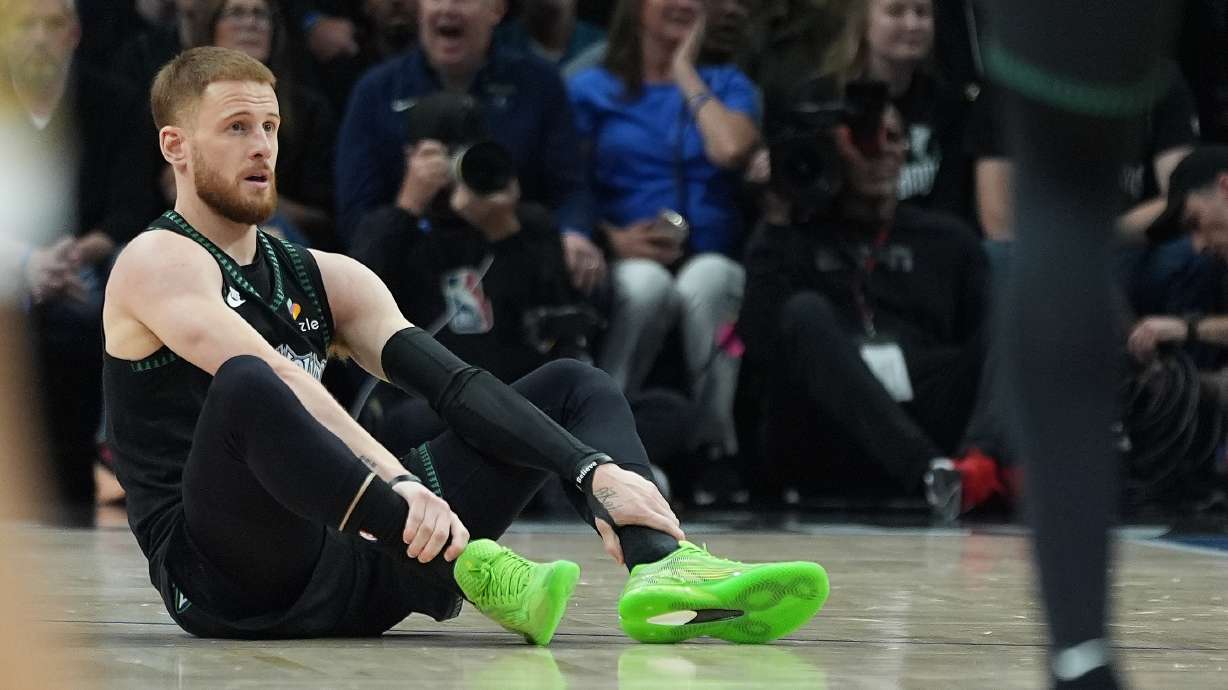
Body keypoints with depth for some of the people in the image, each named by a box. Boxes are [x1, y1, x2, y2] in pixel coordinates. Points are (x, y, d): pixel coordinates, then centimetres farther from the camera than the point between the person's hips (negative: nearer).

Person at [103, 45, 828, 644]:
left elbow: (454, 383, 5)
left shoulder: (324, 278, 19)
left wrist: (597, 473, -10)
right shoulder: (161, 262, -3)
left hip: (351, 570, 7)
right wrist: (398, 488, -37)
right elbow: (275, 382, -22)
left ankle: (664, 570, -27)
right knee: (246, 388, -38)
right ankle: (469, 567, -40)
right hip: (230, 585, -7)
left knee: (575, 386, 5)